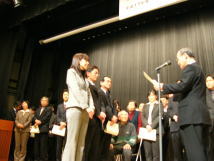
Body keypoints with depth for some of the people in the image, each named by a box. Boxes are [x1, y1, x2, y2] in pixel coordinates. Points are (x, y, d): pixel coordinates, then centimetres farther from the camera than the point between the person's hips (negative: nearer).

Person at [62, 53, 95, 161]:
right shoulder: (71, 71, 5)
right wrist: (86, 107, -13)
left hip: (85, 111, 7)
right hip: (75, 108, -7)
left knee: (81, 143, 2)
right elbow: (75, 91, -8)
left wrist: (91, 107, -3)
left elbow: (89, 94, 14)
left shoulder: (84, 77, 24)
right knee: (72, 141, -11)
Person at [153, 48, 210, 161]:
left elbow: (182, 86, -19)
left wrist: (162, 87, -8)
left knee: (194, 151, -10)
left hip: (191, 115, -10)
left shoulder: (190, 67, -5)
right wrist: (166, 89, 28)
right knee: (199, 150, 11)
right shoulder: (197, 68, 25)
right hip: (199, 115, 10)